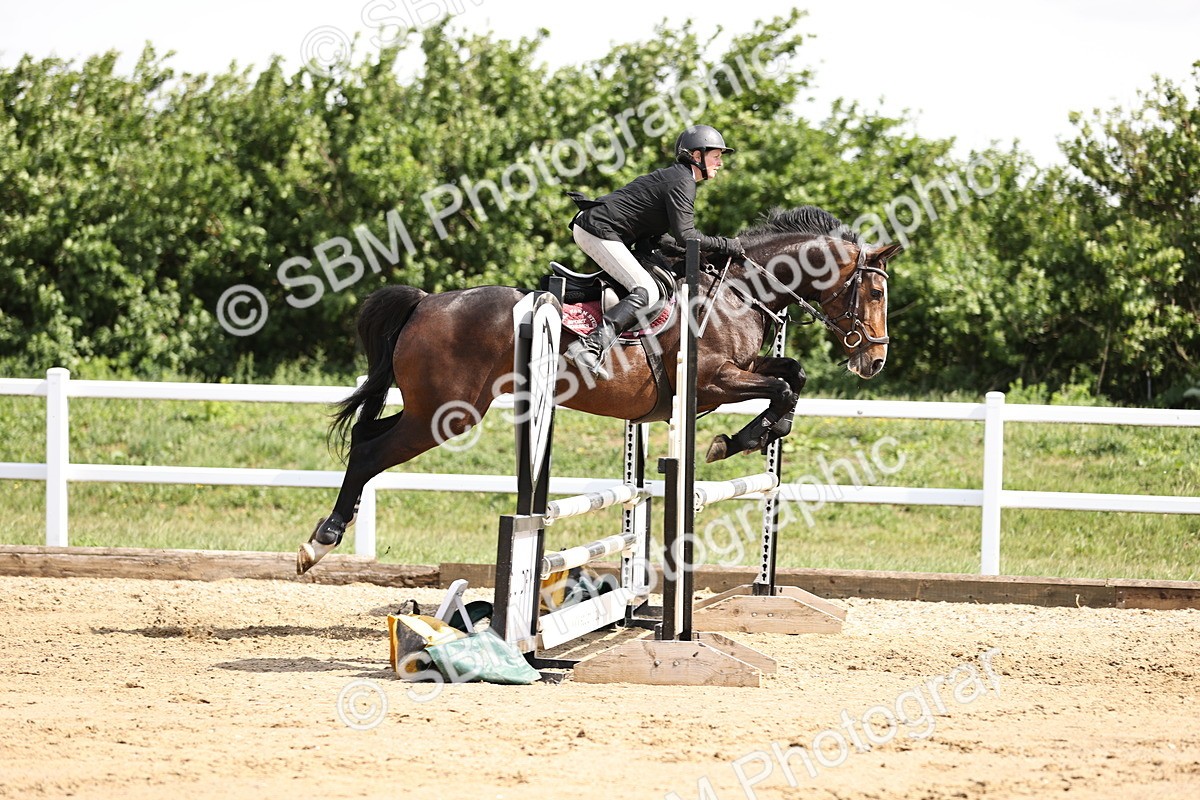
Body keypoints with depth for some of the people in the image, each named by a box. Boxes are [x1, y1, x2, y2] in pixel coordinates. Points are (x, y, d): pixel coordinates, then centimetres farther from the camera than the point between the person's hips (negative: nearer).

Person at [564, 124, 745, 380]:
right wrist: (725, 245, -10)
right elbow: (685, 237, -20)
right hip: (599, 232, -11)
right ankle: (589, 347, -34)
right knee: (646, 292, -19)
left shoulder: (671, 176, 19)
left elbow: (653, 235, 21)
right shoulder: (682, 183, -12)